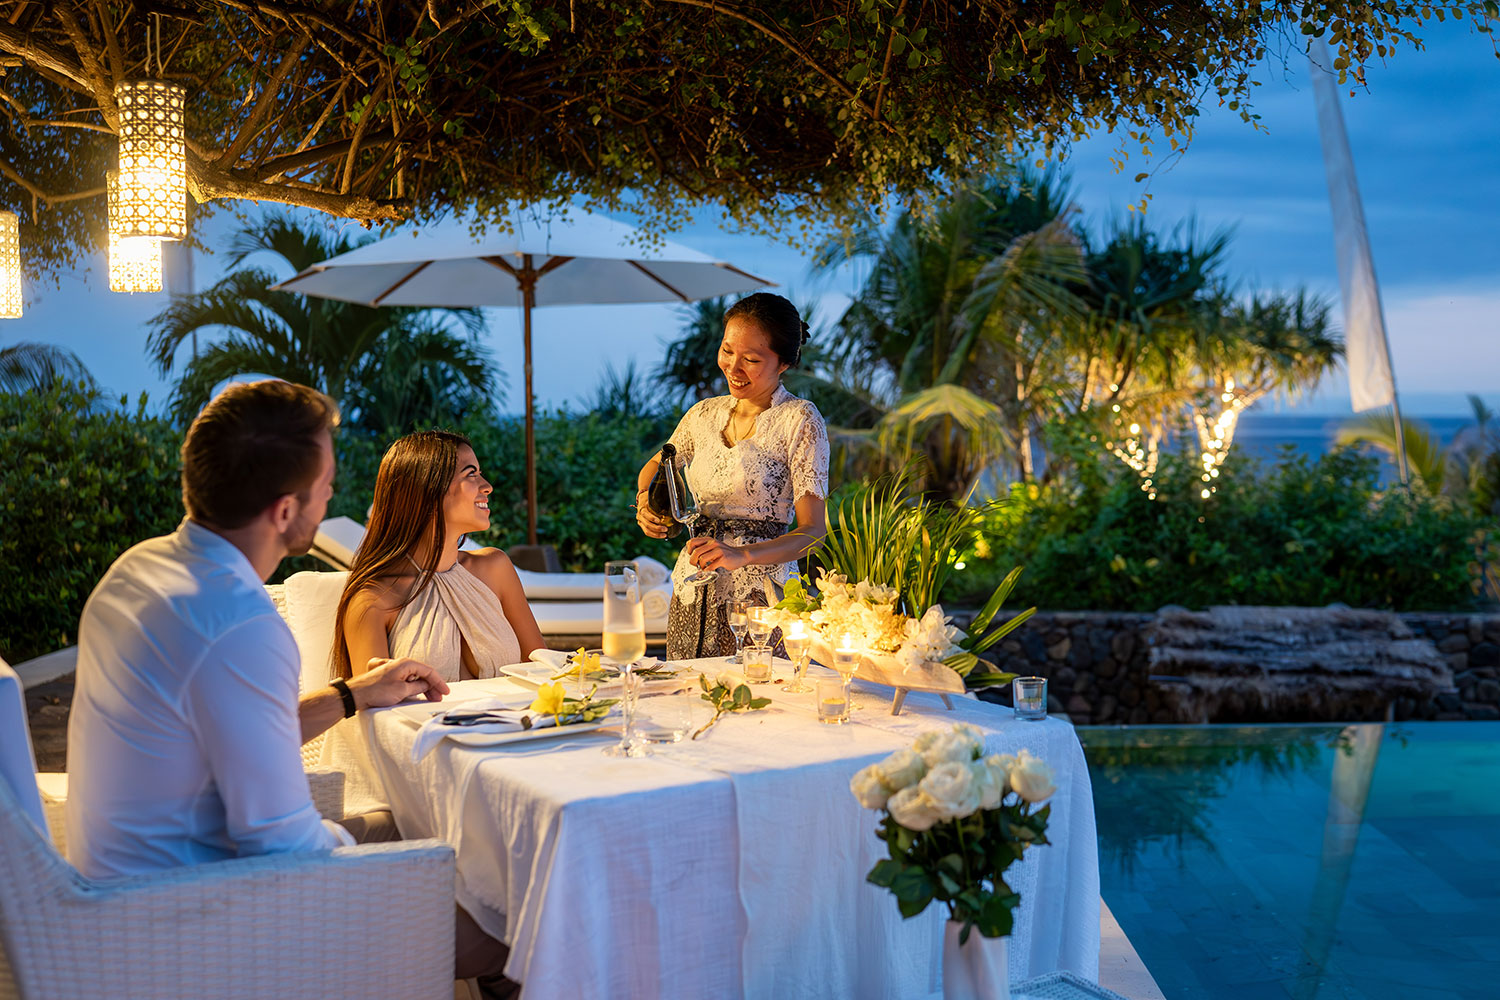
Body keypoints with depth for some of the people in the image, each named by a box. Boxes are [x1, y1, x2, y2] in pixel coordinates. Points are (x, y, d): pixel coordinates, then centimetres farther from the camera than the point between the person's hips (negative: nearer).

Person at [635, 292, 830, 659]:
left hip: (759, 596, -5)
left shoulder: (799, 419, -8)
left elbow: (813, 530, -12)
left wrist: (741, 556, -27)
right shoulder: (705, 413, 9)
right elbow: (656, 464, 27)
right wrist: (645, 499, 4)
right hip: (693, 595, 5)